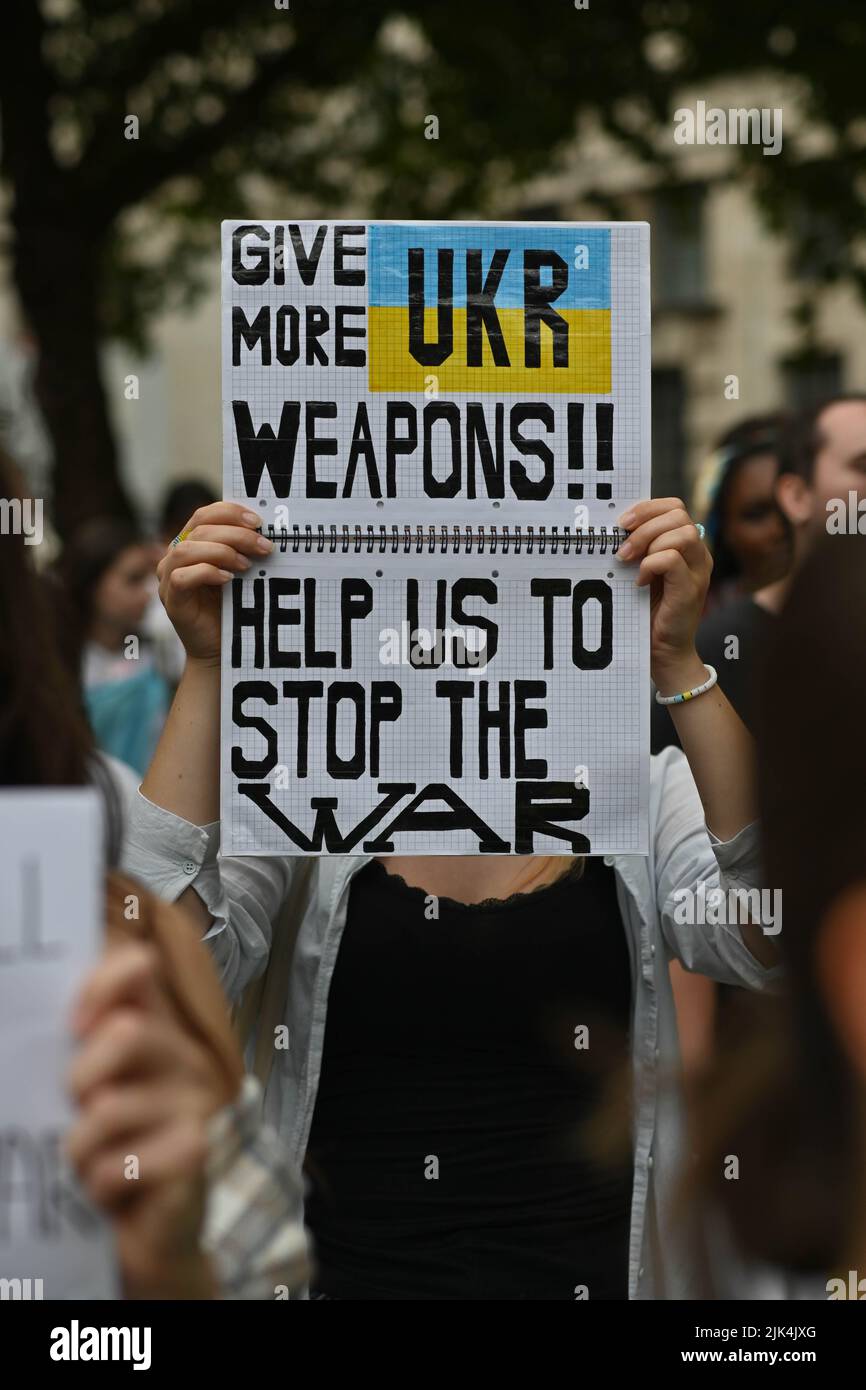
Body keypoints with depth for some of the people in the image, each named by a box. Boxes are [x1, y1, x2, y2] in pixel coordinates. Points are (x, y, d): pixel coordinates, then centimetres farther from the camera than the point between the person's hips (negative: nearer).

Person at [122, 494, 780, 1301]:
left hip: (595, 1272, 0)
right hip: (353, 1272, 0)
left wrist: (677, 661, -22)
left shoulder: (641, 791, 3)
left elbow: (767, 939, -15)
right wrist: (206, 666, -16)